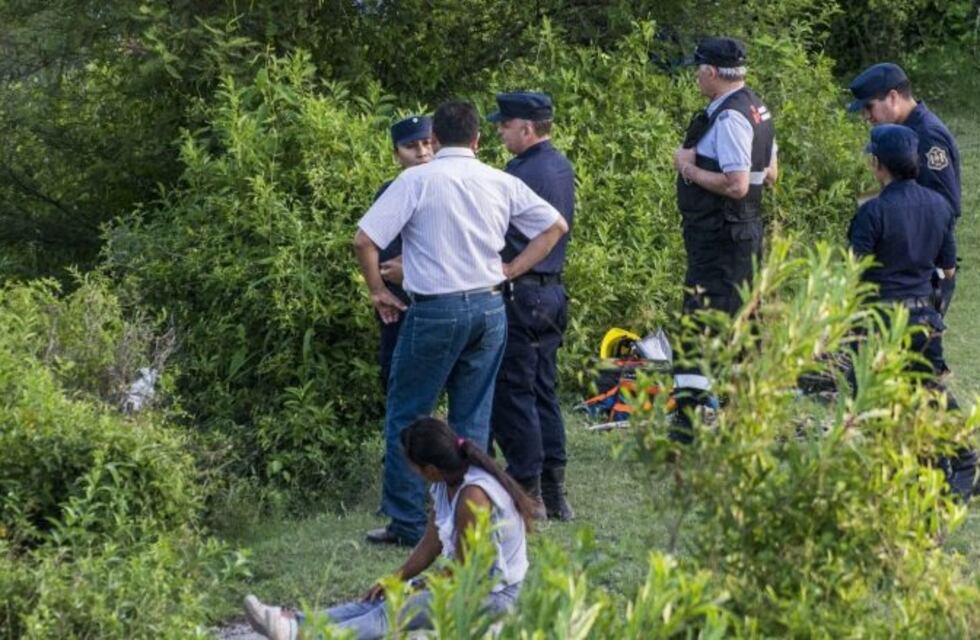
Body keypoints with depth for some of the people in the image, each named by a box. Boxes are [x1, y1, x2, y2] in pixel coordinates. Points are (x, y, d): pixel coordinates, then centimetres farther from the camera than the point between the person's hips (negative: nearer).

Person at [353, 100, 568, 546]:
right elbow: (555, 226, 15)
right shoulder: (501, 183, 5)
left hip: (436, 309, -5)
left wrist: (378, 291, 2)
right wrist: (511, 270, 15)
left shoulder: (417, 180, -7)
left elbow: (364, 240, -12)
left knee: (407, 416, 5)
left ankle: (407, 523, 4)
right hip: (490, 306, 5)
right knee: (472, 419, 11)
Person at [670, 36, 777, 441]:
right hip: (747, 232, 11)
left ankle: (686, 420, -13)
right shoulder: (756, 108, 13)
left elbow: (736, 185, -25)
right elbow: (770, 175, 21)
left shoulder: (728, 117, -19)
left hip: (718, 238, -11)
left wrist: (690, 169, -14)